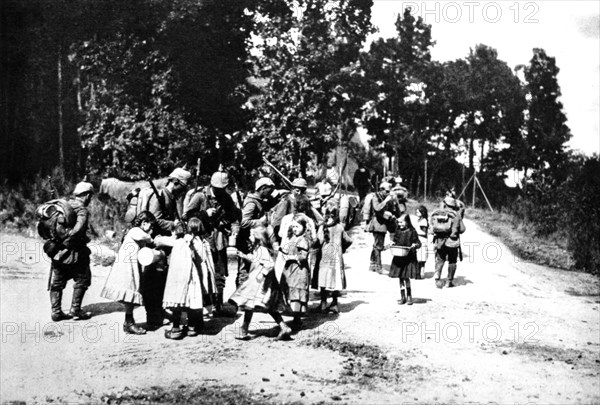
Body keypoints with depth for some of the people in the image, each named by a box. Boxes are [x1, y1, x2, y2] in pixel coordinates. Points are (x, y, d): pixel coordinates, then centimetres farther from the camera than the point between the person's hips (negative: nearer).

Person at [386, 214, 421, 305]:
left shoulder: (412, 232, -7)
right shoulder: (397, 231, 7)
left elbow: (418, 243, -4)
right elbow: (394, 241, 17)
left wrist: (415, 245, -24)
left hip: (409, 259, -5)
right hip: (398, 258, 5)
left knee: (406, 278, -3)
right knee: (401, 278, 9)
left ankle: (409, 297, 12)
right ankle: (402, 297, 18)